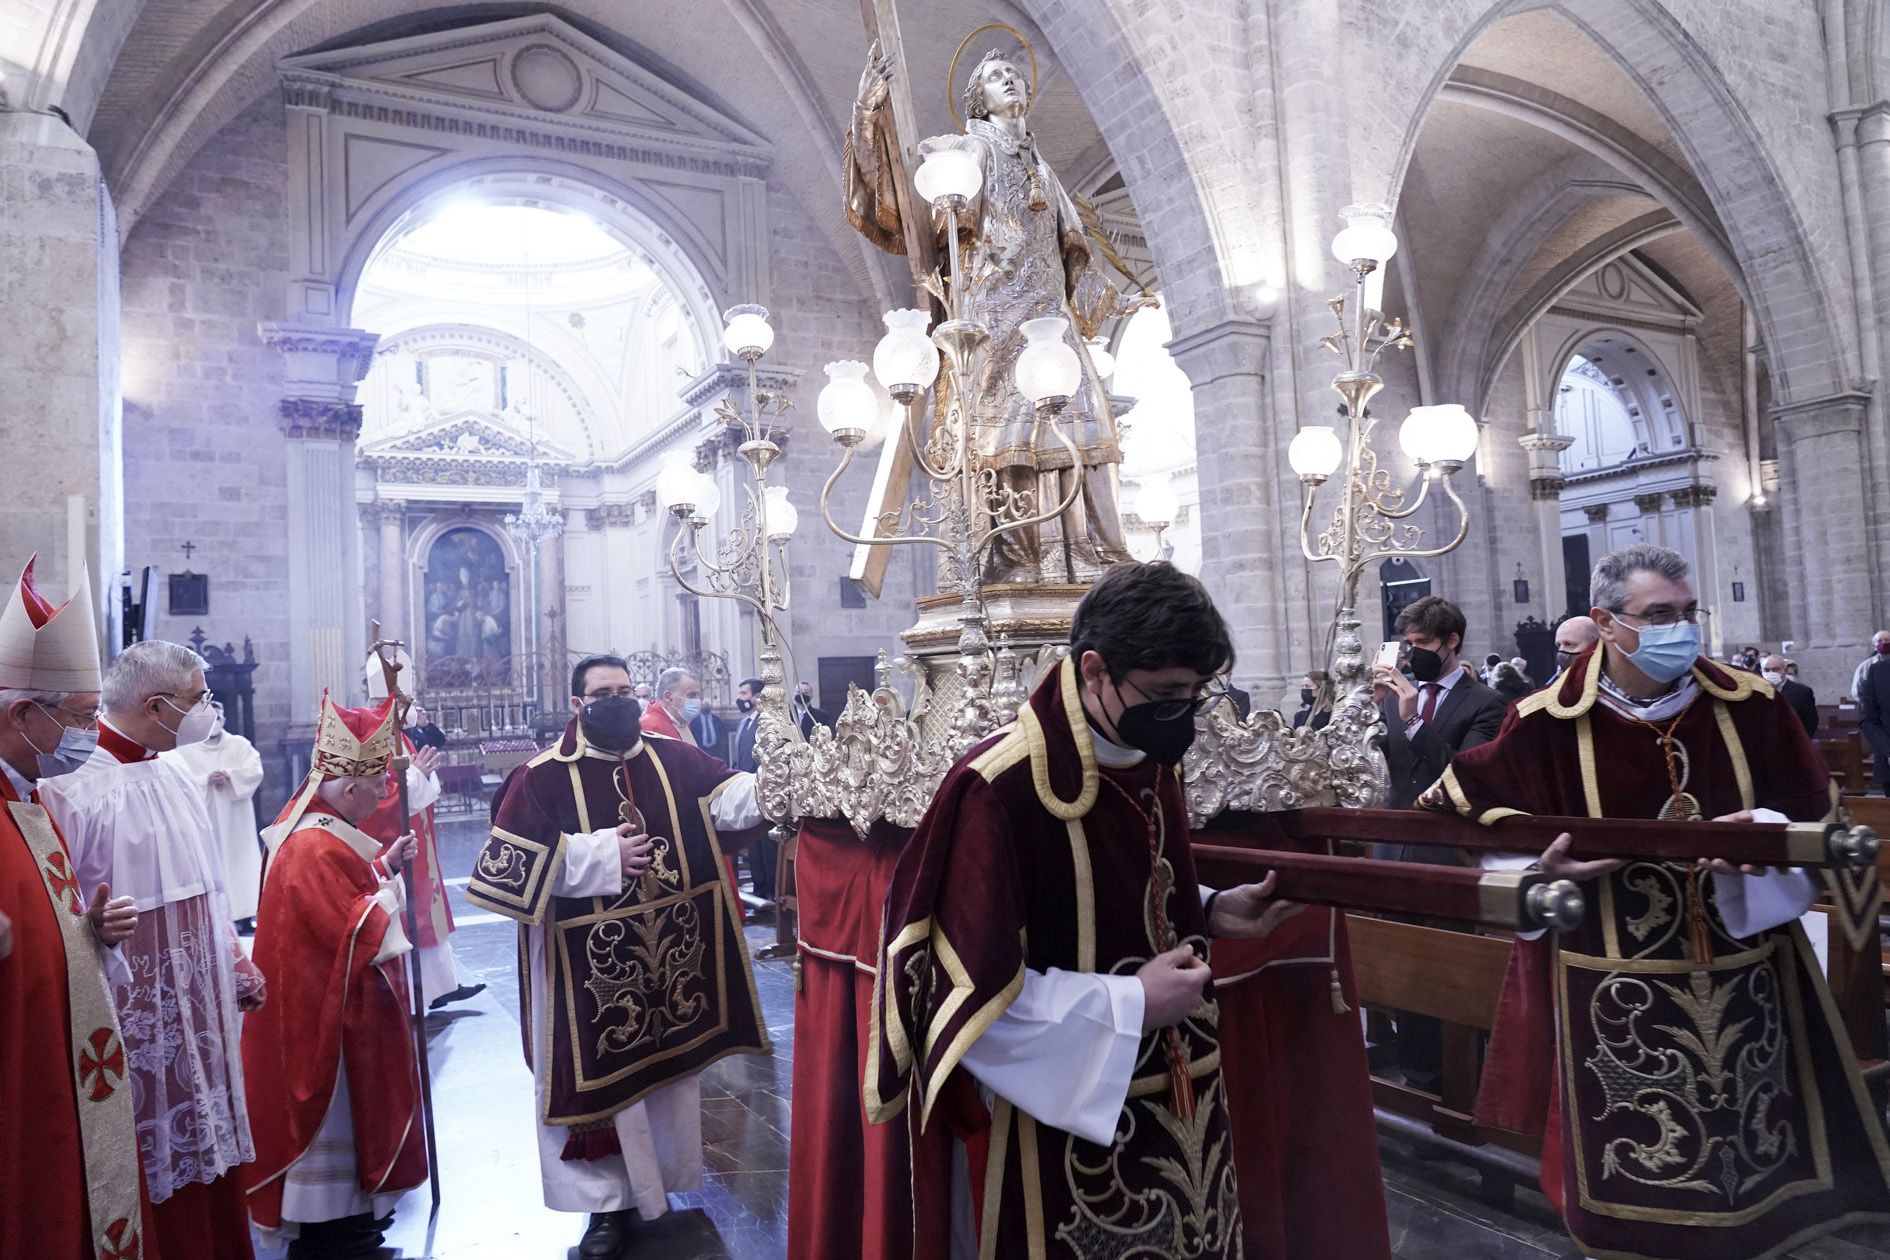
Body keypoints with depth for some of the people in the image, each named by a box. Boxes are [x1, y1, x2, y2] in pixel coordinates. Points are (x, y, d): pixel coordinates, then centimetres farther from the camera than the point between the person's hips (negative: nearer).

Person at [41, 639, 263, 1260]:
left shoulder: (174, 777, 7)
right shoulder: (74, 785, -18)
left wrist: (239, 966, 14)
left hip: (201, 1005, 7)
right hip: (137, 1017, -7)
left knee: (212, 1142, 16)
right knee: (156, 1162, 6)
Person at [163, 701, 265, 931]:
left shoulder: (239, 745, 8)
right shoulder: (184, 751, 2)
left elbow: (255, 770, -2)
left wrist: (229, 776, -15)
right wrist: (207, 780, -18)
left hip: (235, 819, 2)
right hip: (204, 819, -1)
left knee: (240, 861, 0)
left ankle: (245, 915, 4)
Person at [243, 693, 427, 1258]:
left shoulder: (321, 830, 5)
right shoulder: (316, 849, -27)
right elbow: (355, 930, -29)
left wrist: (384, 863, 4)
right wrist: (390, 889, -15)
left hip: (338, 1008, 11)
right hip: (329, 1015, -11)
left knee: (348, 1113, 21)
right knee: (334, 1115, 3)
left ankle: (347, 1213, 36)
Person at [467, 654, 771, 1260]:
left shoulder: (673, 760, 1)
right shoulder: (542, 776, -7)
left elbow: (731, 798, -10)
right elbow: (512, 861, -15)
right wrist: (603, 854, -17)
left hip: (669, 953, 3)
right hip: (592, 963, -3)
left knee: (668, 1063, 16)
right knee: (604, 1076, 6)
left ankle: (661, 1174, 36)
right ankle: (611, 1199, 22)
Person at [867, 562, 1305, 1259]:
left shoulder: (1152, 763, 1)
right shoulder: (998, 789, -26)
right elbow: (965, 993, -24)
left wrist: (1209, 912, -2)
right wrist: (1130, 1007, -23)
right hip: (1064, 1122, -7)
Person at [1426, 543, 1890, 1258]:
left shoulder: (1750, 704, -1)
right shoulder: (1550, 723, -8)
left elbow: (1815, 813, 5)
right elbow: (1469, 797, 4)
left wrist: (1766, 833, -16)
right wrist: (1545, 858, -8)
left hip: (1744, 976, 3)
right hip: (1619, 988, -2)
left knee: (1755, 1163, 15)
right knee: (1632, 1185, 8)